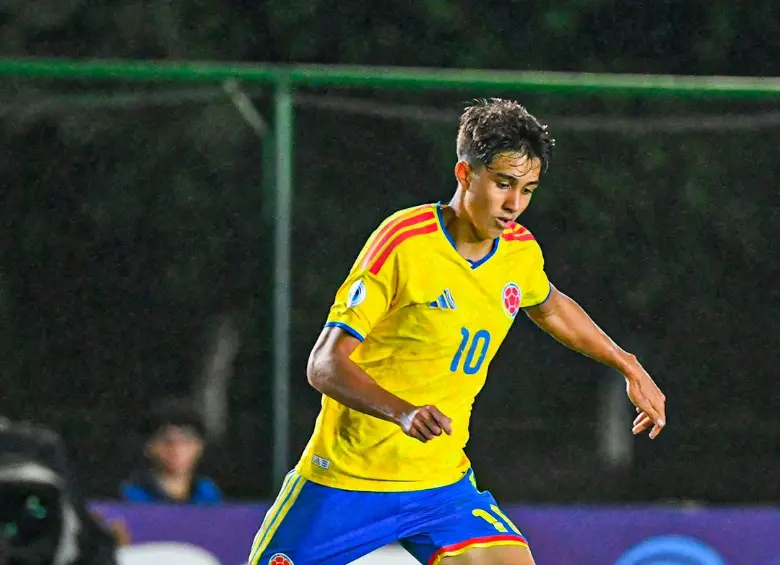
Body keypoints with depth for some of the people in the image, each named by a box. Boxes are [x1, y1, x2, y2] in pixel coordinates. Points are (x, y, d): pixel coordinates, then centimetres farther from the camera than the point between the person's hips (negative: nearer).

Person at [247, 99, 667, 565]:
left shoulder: (521, 251, 0)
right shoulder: (405, 242, -19)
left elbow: (550, 307, 26)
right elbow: (325, 364, -22)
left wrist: (630, 368, 24)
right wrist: (404, 412, -37)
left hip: (441, 481, 5)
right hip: (347, 478, -5)